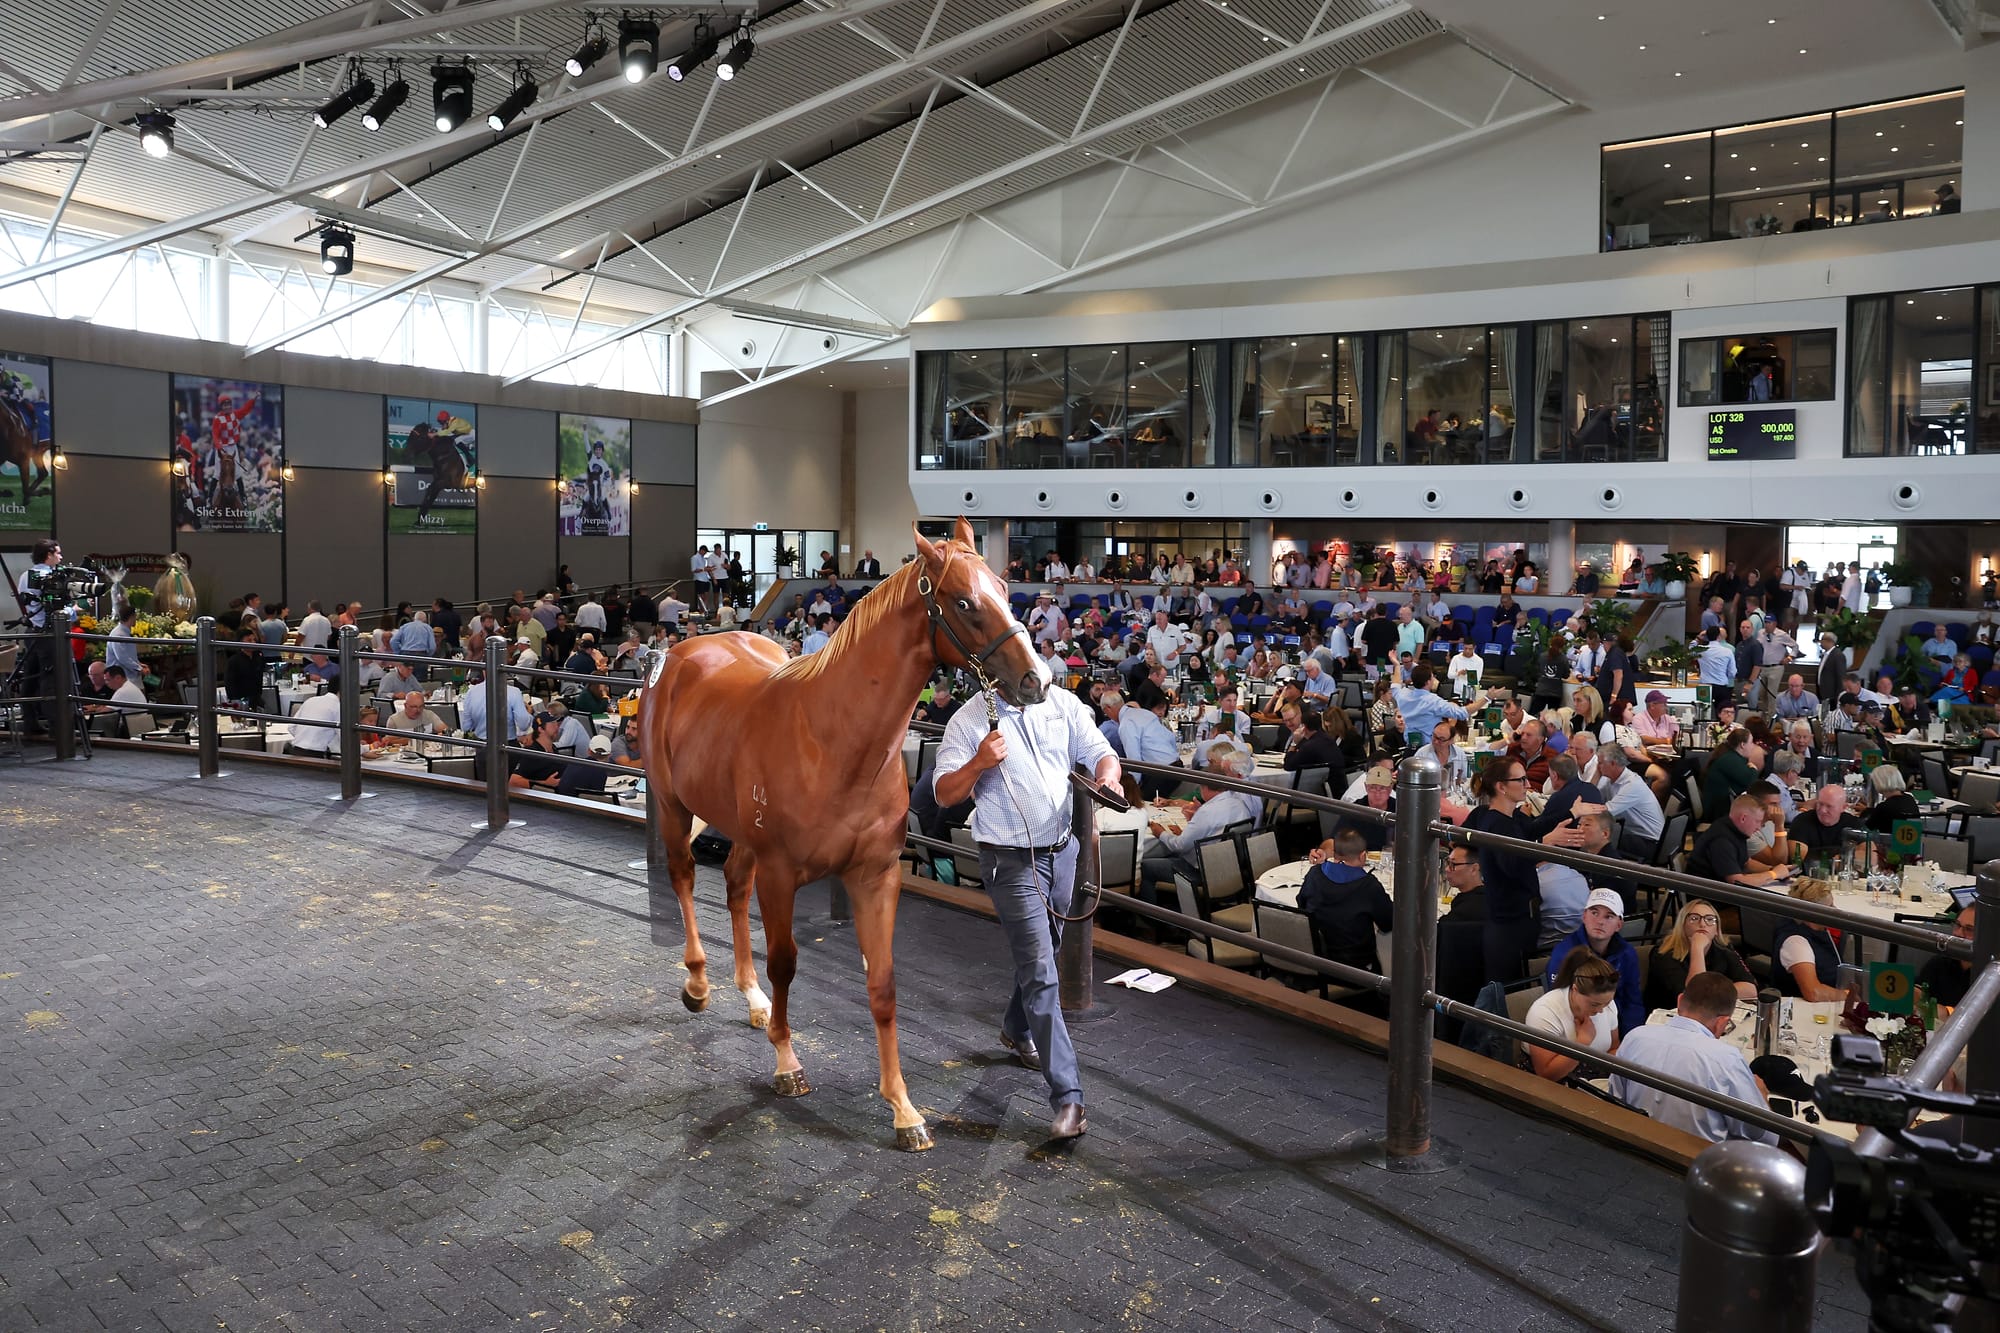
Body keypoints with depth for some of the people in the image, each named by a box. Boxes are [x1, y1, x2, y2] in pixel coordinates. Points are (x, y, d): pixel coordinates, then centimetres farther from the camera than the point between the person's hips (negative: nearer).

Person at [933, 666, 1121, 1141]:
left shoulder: (1062, 704, 2)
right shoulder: (968, 723, -9)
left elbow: (1099, 752, 3)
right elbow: (944, 794, -9)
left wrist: (1106, 777, -20)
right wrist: (979, 763, -27)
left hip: (1061, 849, 5)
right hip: (1012, 861, -5)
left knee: (1040, 953, 23)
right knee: (1040, 974, -9)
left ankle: (1017, 1030, 50)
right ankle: (1067, 1095, -7)